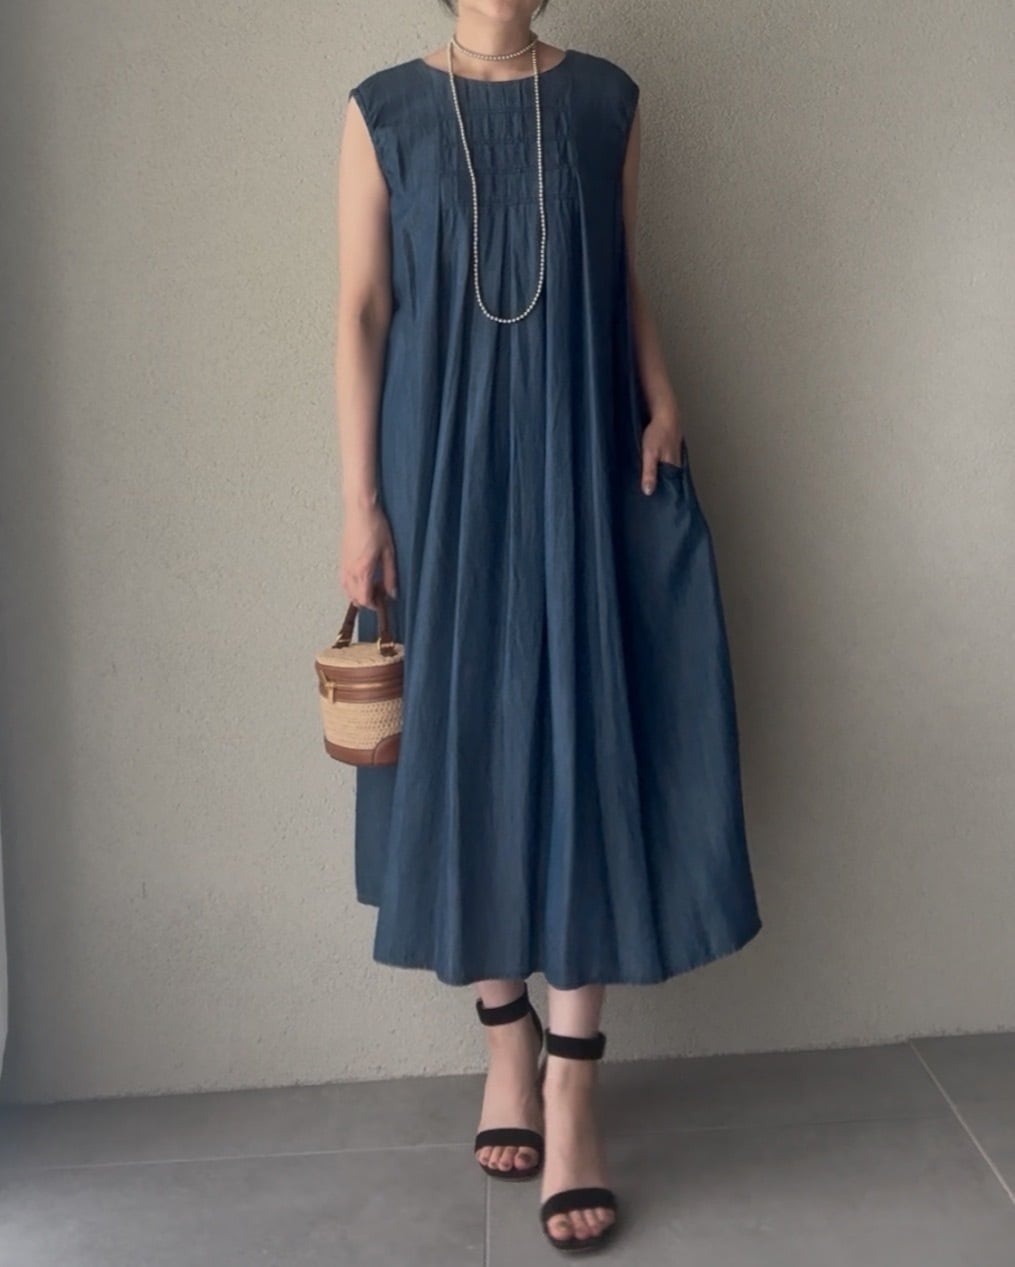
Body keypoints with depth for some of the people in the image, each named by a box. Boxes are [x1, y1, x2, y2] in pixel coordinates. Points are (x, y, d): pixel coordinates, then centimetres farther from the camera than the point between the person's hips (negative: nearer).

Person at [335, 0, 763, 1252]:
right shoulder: (384, 109, 5)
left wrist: (662, 398, -5)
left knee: (579, 740, -5)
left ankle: (571, 1090, 2)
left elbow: (623, 281, 13)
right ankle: (507, 1035, 22)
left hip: (578, 464, 1)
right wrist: (361, 502, -6)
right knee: (463, 741, 4)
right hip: (442, 463, 0)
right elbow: (360, 314, 0)